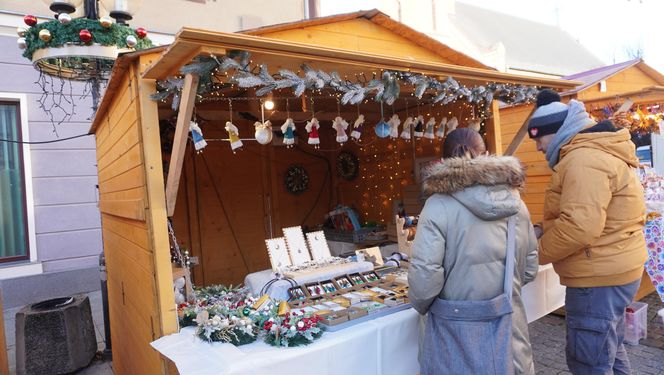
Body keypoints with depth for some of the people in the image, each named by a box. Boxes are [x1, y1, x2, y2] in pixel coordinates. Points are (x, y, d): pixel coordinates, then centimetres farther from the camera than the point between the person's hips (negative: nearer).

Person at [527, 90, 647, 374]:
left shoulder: (583, 159, -22)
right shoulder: (596, 152, 13)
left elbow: (579, 226, -30)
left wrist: (537, 254, -16)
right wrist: (543, 232, 6)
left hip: (599, 279, -11)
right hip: (613, 271, 11)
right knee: (609, 350, 25)